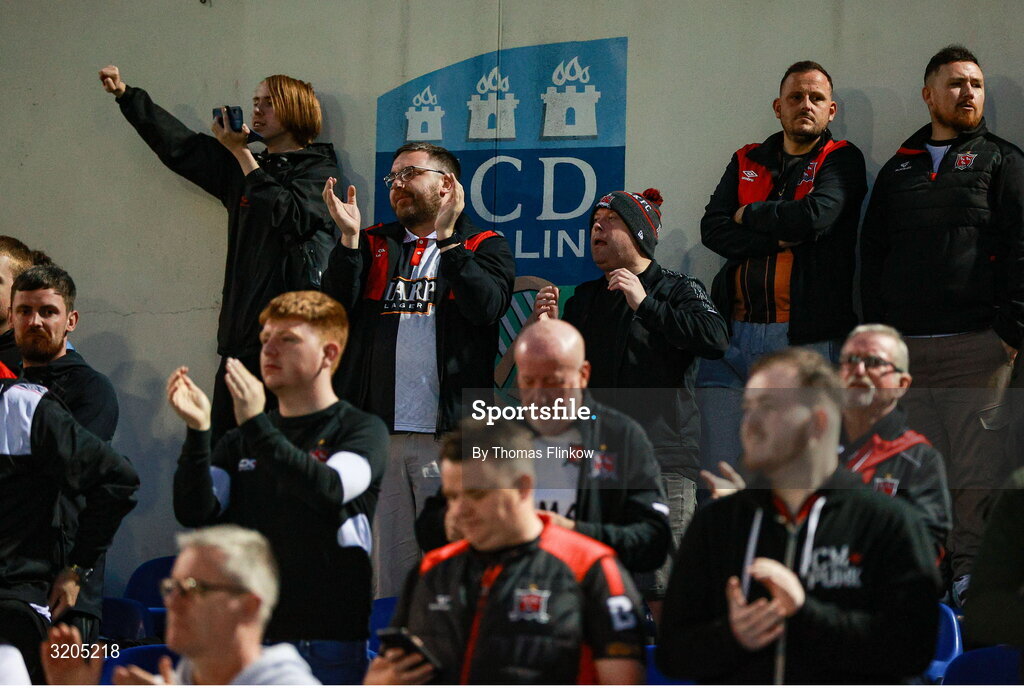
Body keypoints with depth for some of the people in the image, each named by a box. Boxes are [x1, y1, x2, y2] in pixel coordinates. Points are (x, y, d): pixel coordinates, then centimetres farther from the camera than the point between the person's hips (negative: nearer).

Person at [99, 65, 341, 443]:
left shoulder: (318, 170, 3)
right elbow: (179, 145, 27)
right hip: (244, 333, 7)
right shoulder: (244, 168, 23)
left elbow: (287, 215, -14)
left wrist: (241, 153, -5)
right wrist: (125, 94, 25)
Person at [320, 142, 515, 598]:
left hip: (449, 432, -3)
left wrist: (447, 237, -11)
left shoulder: (483, 247, 10)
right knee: (386, 567, 4)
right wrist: (348, 239, -4)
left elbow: (487, 305, -10)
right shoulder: (373, 245, 19)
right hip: (377, 431, 3)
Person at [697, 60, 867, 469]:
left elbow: (816, 215, -13)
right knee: (717, 470, 1)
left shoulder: (842, 160, 7)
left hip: (806, 338, -4)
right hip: (734, 334, 4)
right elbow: (712, 229, 4)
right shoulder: (746, 162, 19)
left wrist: (750, 214, 2)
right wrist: (778, 238, -9)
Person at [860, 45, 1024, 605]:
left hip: (977, 346, -3)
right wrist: (877, 333, 9)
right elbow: (872, 255, 19)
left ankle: (971, 574, -3)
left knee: (978, 474, -8)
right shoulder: (898, 170, 21)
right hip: (904, 348, 3)